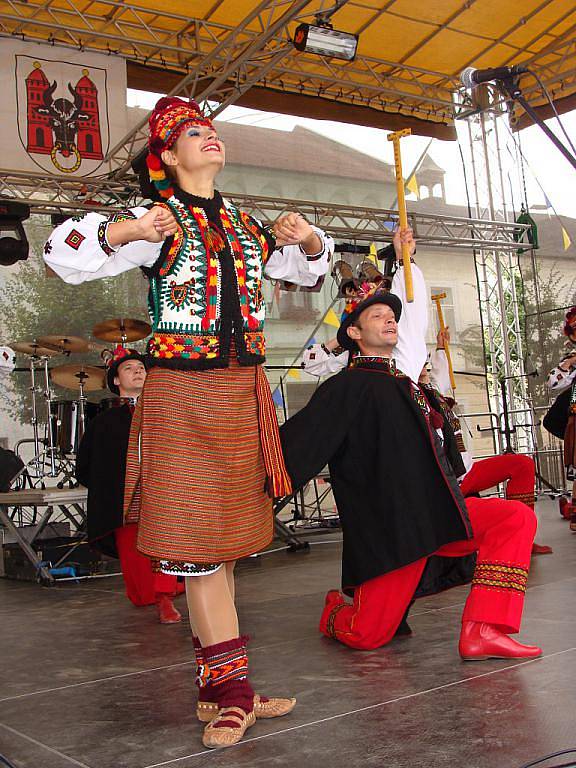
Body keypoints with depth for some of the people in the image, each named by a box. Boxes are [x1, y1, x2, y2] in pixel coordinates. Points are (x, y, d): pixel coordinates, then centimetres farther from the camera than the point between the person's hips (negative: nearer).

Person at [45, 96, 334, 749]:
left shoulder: (246, 226, 16)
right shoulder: (158, 221, 0)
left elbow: (308, 269, 29)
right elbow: (64, 255, -10)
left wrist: (307, 238, 7)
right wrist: (126, 231, -26)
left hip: (242, 393, 6)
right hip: (181, 394, -6)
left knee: (220, 545, 10)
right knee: (198, 542, -4)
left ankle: (218, 691, 20)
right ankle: (232, 690, 5)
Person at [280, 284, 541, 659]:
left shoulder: (406, 386, 18)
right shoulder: (346, 388, -6)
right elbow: (295, 446, -15)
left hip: (437, 516, 7)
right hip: (387, 528, -7)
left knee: (517, 518, -8)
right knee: (368, 636, -5)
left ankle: (483, 631, -15)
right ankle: (336, 609, 32)